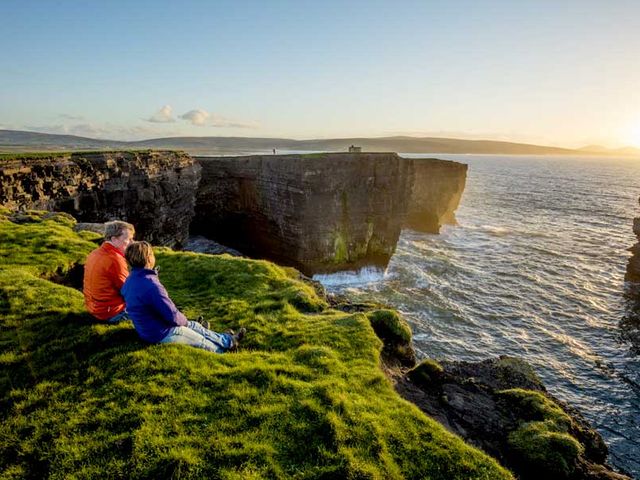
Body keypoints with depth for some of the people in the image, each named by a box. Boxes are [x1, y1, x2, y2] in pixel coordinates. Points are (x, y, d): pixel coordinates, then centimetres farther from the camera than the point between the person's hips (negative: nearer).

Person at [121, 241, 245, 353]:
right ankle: (224, 350, 37)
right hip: (162, 334, -9)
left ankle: (227, 340, 38)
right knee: (204, 342, 12)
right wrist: (184, 320, -5)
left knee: (194, 325, 23)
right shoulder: (150, 285, -33)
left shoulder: (129, 281, -2)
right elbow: (173, 316, -28)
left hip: (147, 328, 9)